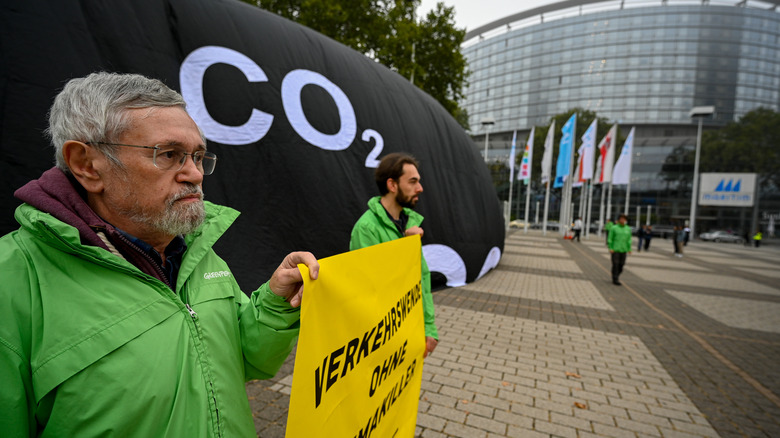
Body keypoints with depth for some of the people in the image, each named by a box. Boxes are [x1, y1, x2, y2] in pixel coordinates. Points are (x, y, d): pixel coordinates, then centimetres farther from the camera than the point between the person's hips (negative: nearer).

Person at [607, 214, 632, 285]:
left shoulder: (628, 229, 8)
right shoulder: (614, 228, -4)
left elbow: (629, 239, 10)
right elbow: (610, 239, -5)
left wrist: (629, 249, 3)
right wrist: (610, 248, -12)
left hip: (623, 250, 4)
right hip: (615, 249, -4)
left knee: (621, 264, 6)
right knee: (615, 264, -5)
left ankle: (617, 275, 28)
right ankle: (615, 280, 2)